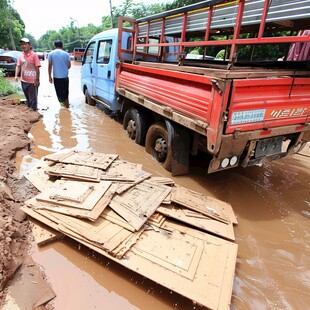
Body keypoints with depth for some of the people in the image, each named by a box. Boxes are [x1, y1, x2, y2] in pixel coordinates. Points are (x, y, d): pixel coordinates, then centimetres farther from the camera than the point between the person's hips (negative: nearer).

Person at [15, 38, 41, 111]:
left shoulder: (34, 55, -8)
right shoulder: (20, 55, 7)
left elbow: (37, 68, -9)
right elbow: (18, 66, 11)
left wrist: (37, 80, -12)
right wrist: (16, 75, -4)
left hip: (32, 81, -6)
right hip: (23, 81, 6)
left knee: (33, 99, 1)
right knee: (27, 98, 18)